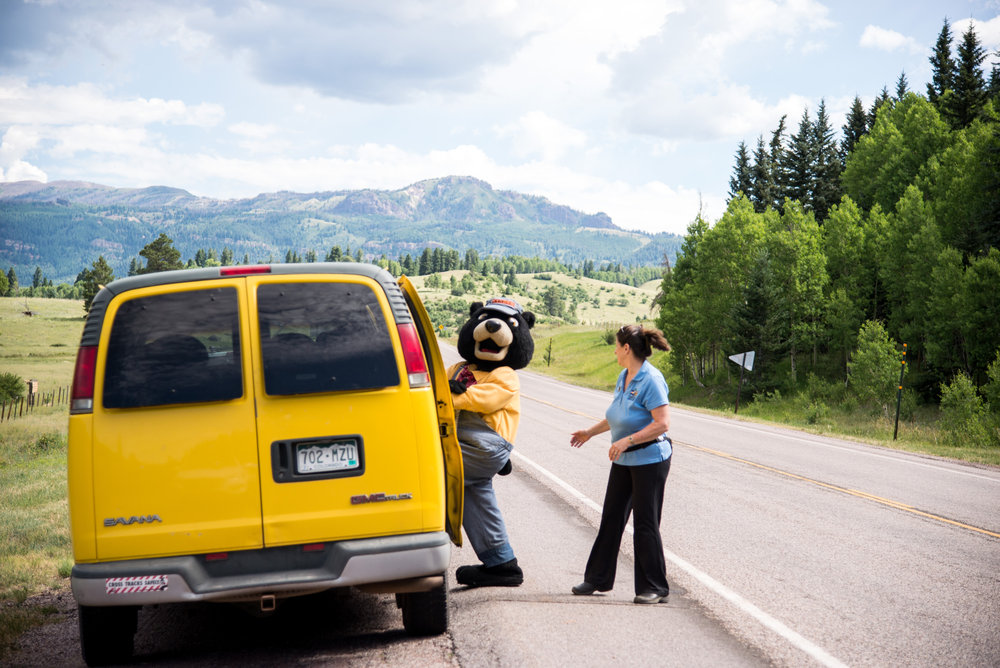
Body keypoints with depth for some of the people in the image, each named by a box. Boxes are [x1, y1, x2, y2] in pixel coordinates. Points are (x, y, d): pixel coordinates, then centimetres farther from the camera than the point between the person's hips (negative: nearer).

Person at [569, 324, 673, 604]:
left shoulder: (651, 379, -19)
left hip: (650, 460, -9)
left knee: (645, 523, -3)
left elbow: (662, 423, -25)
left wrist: (627, 441, -26)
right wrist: (590, 432, 30)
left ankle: (654, 587, 8)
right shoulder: (624, 377, 9)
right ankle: (598, 578, 23)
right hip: (624, 461, 9)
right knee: (611, 518, 13)